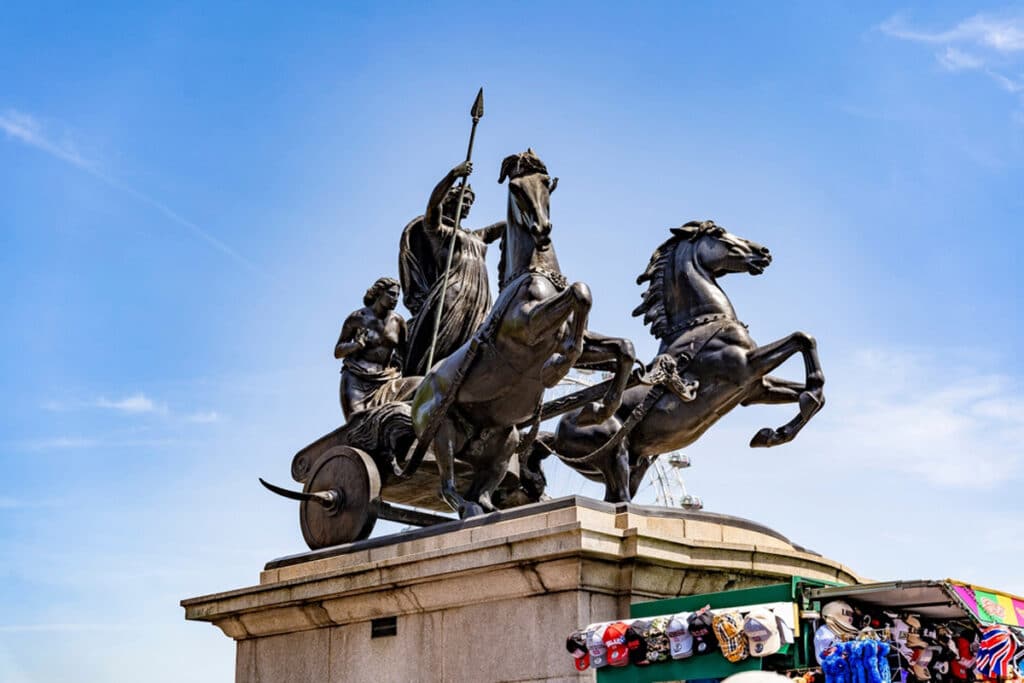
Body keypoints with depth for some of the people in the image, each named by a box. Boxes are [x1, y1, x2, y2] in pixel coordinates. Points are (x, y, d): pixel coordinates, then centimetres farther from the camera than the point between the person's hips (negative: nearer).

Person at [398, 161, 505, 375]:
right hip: (450, 299, -7)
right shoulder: (436, 228, 10)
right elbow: (433, 204, -10)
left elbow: (509, 224, 34)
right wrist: (453, 175, -22)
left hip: (478, 305, 7)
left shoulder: (475, 236, 30)